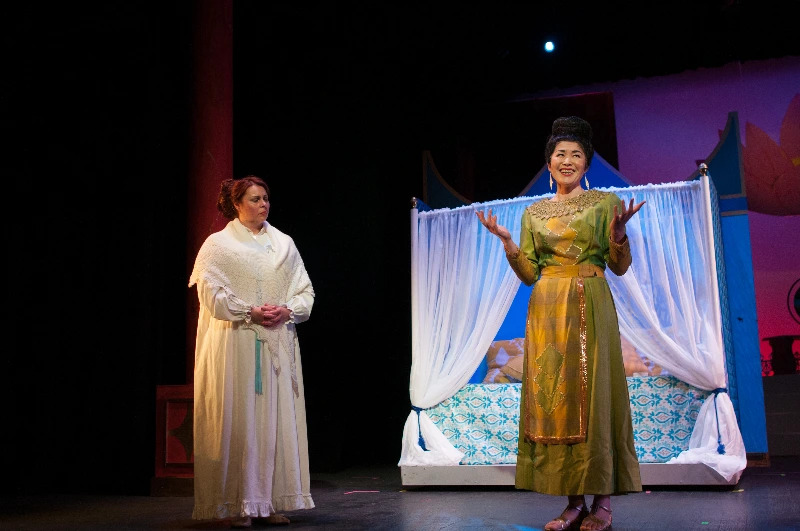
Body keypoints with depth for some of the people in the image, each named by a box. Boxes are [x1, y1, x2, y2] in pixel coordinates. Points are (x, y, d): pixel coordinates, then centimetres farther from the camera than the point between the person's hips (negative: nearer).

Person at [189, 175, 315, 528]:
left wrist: (287, 310, -7)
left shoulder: (284, 244, 13)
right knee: (238, 422, -4)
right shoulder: (218, 244, 2)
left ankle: (271, 502, 10)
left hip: (278, 343, 4)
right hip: (236, 344, -4)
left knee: (277, 419, 3)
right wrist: (250, 312, -14)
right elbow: (211, 293, -6)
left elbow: (305, 290, 12)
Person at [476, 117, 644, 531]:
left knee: (592, 396, -5)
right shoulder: (534, 212, 14)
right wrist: (506, 242, -3)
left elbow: (620, 266, 3)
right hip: (546, 311, 3)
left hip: (589, 309, -3)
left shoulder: (604, 202, 6)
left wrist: (619, 233, -15)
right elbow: (529, 273, 10)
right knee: (551, 399, 0)